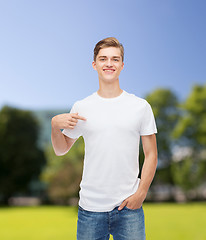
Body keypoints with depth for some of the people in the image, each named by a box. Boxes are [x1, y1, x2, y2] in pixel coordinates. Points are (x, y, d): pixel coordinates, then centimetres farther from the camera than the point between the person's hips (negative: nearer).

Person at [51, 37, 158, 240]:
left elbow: (151, 154, 3)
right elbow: (61, 150, 10)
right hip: (90, 207, 1)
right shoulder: (81, 108, 2)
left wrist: (141, 193, -6)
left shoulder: (141, 107, 1)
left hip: (128, 207, 0)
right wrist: (55, 125, -8)